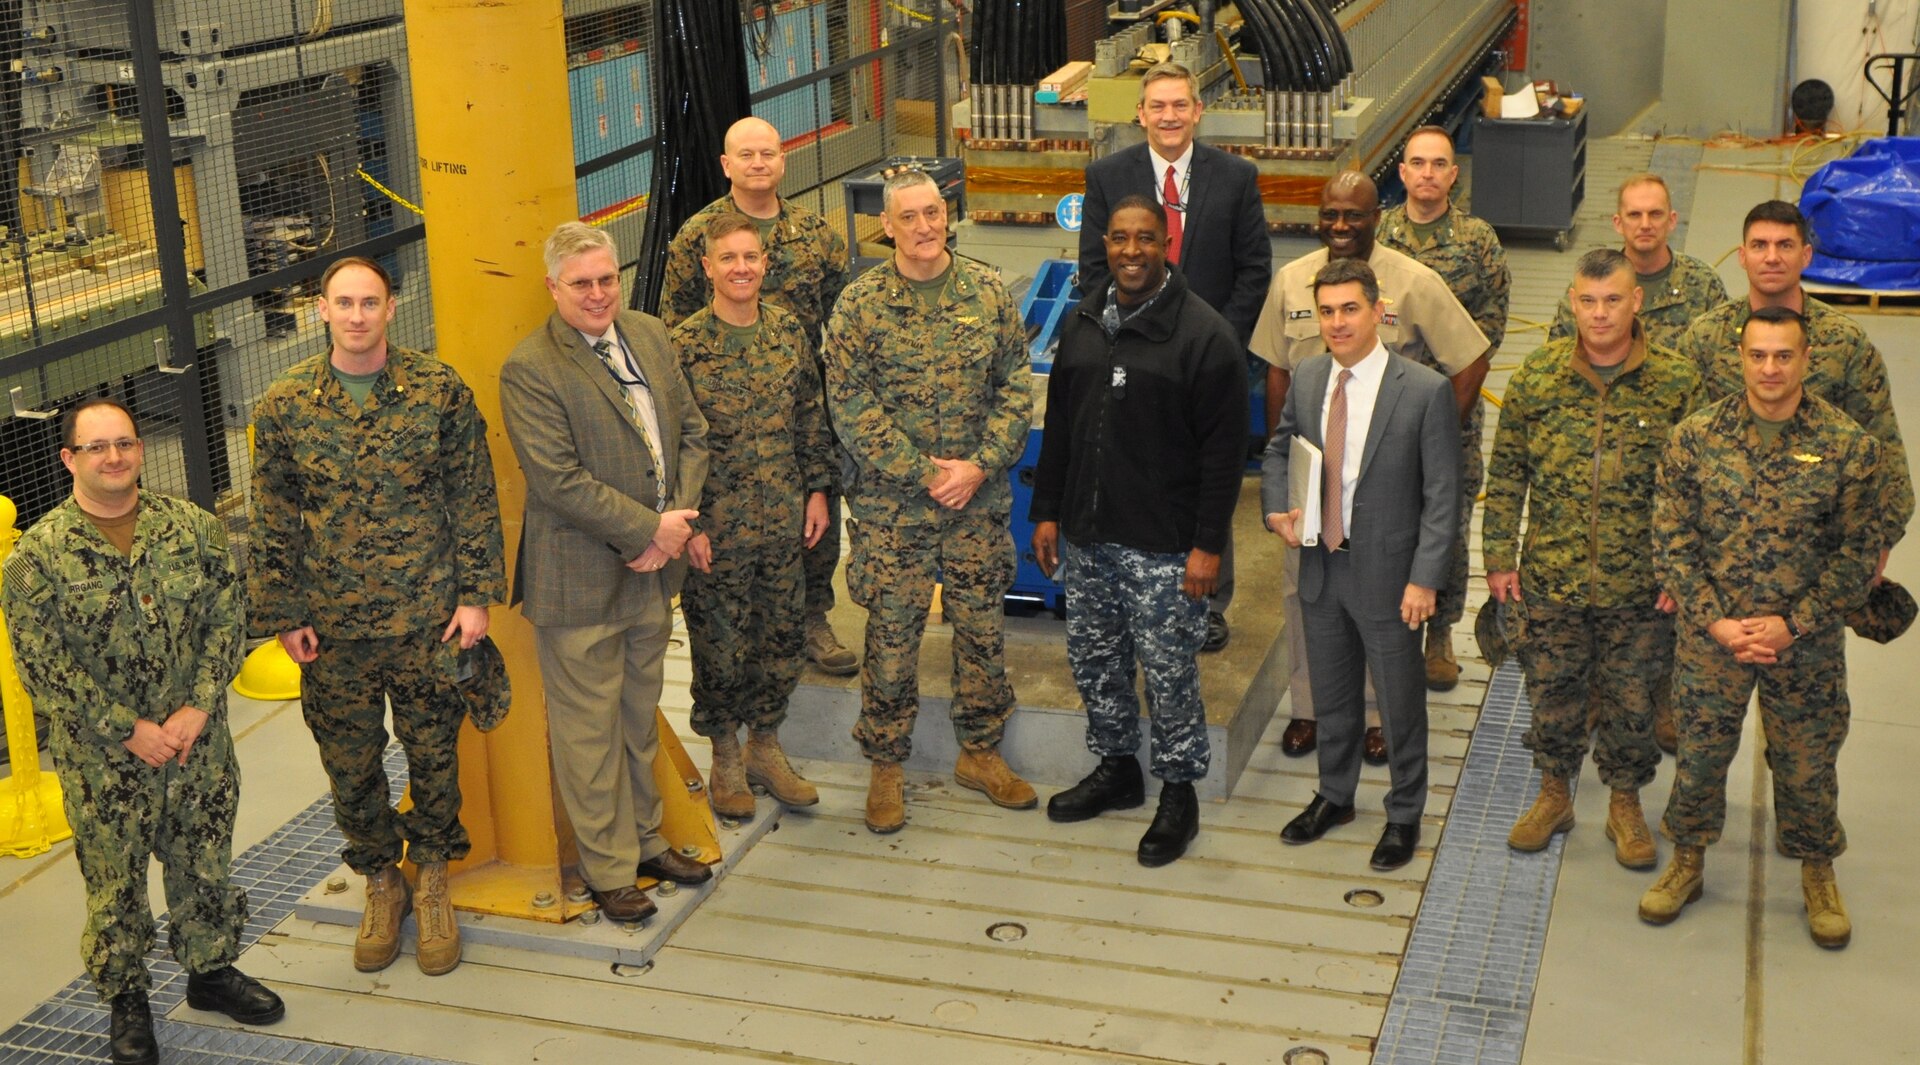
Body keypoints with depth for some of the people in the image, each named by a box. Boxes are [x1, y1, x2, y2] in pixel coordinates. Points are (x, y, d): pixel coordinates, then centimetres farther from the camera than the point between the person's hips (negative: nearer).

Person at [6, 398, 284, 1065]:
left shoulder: (192, 526, -1)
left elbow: (227, 617, 0)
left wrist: (197, 710, -12)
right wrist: (130, 731, -15)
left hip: (199, 743, 3)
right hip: (101, 760, -3)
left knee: (206, 864, 16)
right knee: (115, 883, 9)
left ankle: (211, 970, 37)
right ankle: (125, 998, 28)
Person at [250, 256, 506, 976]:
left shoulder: (439, 391, -6)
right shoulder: (285, 405, -3)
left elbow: (475, 500, -1)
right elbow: (272, 522, 3)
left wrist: (476, 594, -4)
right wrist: (283, 615, 1)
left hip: (427, 619, -1)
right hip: (333, 630, 1)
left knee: (434, 753, 10)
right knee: (350, 763, 12)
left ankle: (432, 880, 31)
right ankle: (380, 883, 33)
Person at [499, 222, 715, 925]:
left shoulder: (650, 336, 6)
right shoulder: (529, 370, -16)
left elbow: (692, 431, 9)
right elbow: (559, 479, -21)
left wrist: (677, 521, -6)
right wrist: (652, 529, -18)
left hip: (653, 571, 6)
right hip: (580, 580, -6)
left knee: (640, 715, 20)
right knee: (590, 729, 5)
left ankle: (644, 839, 36)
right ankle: (609, 870, 19)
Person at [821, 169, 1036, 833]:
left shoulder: (988, 293, 1)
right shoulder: (859, 305, -6)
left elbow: (1016, 387, 1)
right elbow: (850, 406, -10)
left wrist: (979, 466, -12)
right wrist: (924, 474, -14)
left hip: (980, 502, 2)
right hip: (890, 505, -2)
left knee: (983, 627, 11)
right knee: (891, 634, 4)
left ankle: (980, 752, 28)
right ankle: (885, 766, 19)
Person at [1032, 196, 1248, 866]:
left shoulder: (1204, 334, -11)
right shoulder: (1082, 325, 9)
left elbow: (1224, 450, -12)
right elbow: (1058, 426, 16)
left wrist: (1208, 544, -14)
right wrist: (1047, 511, 12)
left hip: (1163, 546, -6)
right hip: (1087, 535, 6)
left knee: (1168, 672, 2)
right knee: (1093, 659, 15)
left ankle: (1179, 793, 18)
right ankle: (1116, 768, 34)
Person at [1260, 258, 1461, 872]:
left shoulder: (1426, 392, -16)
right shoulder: (1307, 377, 0)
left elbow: (1442, 497, -14)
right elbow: (1279, 450, 16)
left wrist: (1424, 579, -18)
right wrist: (1276, 510, -2)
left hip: (1388, 573, -4)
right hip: (1321, 567, 5)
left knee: (1400, 704, 11)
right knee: (1332, 695, 20)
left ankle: (1404, 815, 30)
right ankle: (1334, 796, 41)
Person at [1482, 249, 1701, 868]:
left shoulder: (1676, 382, -6)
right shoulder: (1537, 377, -2)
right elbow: (1507, 474, 5)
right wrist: (1499, 556, 2)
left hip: (1640, 584, -1)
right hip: (1551, 578, 1)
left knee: (1632, 700, 11)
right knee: (1553, 694, 13)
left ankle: (1624, 805, 31)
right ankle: (1554, 794, 34)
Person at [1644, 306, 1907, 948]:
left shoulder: (1850, 447, -9)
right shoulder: (1695, 437, -7)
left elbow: (1858, 555, -6)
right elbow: (1671, 541, -4)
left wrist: (1792, 624, -14)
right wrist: (1716, 621, -12)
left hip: (1807, 645, -1)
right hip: (1710, 636, 1)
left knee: (1808, 763, 14)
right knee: (1700, 754, 14)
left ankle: (1817, 873, 37)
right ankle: (1688, 863, 35)